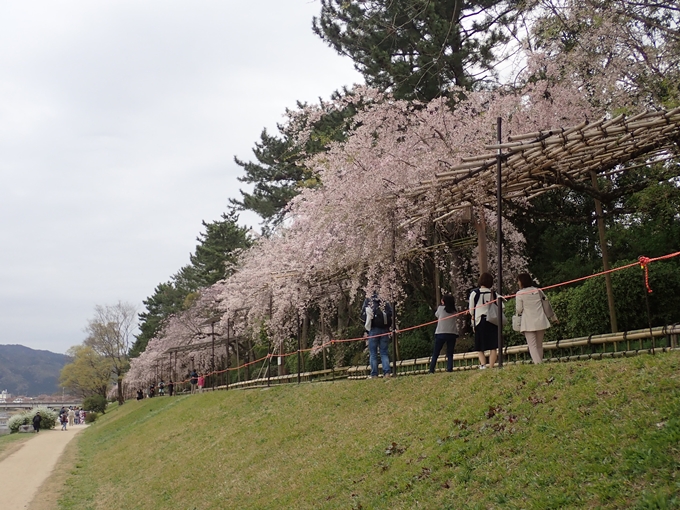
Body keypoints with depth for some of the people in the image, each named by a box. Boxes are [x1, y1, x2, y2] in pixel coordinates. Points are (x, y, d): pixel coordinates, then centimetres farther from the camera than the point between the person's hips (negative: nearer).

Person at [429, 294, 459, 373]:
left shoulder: (441, 308, 2)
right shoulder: (454, 310, 9)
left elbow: (436, 315, 17)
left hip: (441, 333, -2)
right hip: (452, 333, 2)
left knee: (435, 354, 5)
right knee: (450, 354, 7)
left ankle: (431, 370, -1)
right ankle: (449, 369, -7)